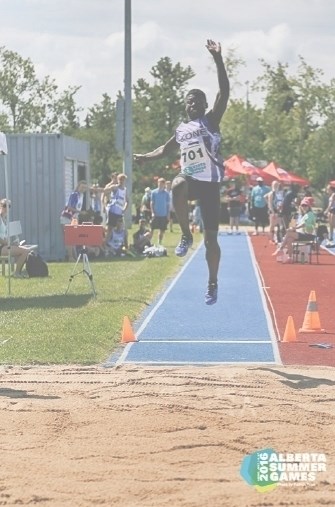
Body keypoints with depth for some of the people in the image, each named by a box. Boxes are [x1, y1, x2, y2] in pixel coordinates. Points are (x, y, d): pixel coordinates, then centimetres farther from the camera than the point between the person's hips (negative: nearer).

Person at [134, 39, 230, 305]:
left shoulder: (211, 121, 0)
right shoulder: (181, 130, 15)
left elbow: (224, 92, -14)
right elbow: (165, 149, 35)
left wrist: (218, 59, -22)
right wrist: (143, 157, 28)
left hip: (210, 182, -3)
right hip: (190, 178, 3)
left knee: (211, 237, -1)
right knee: (178, 186, -37)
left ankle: (213, 284, 14)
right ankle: (186, 236, -21)